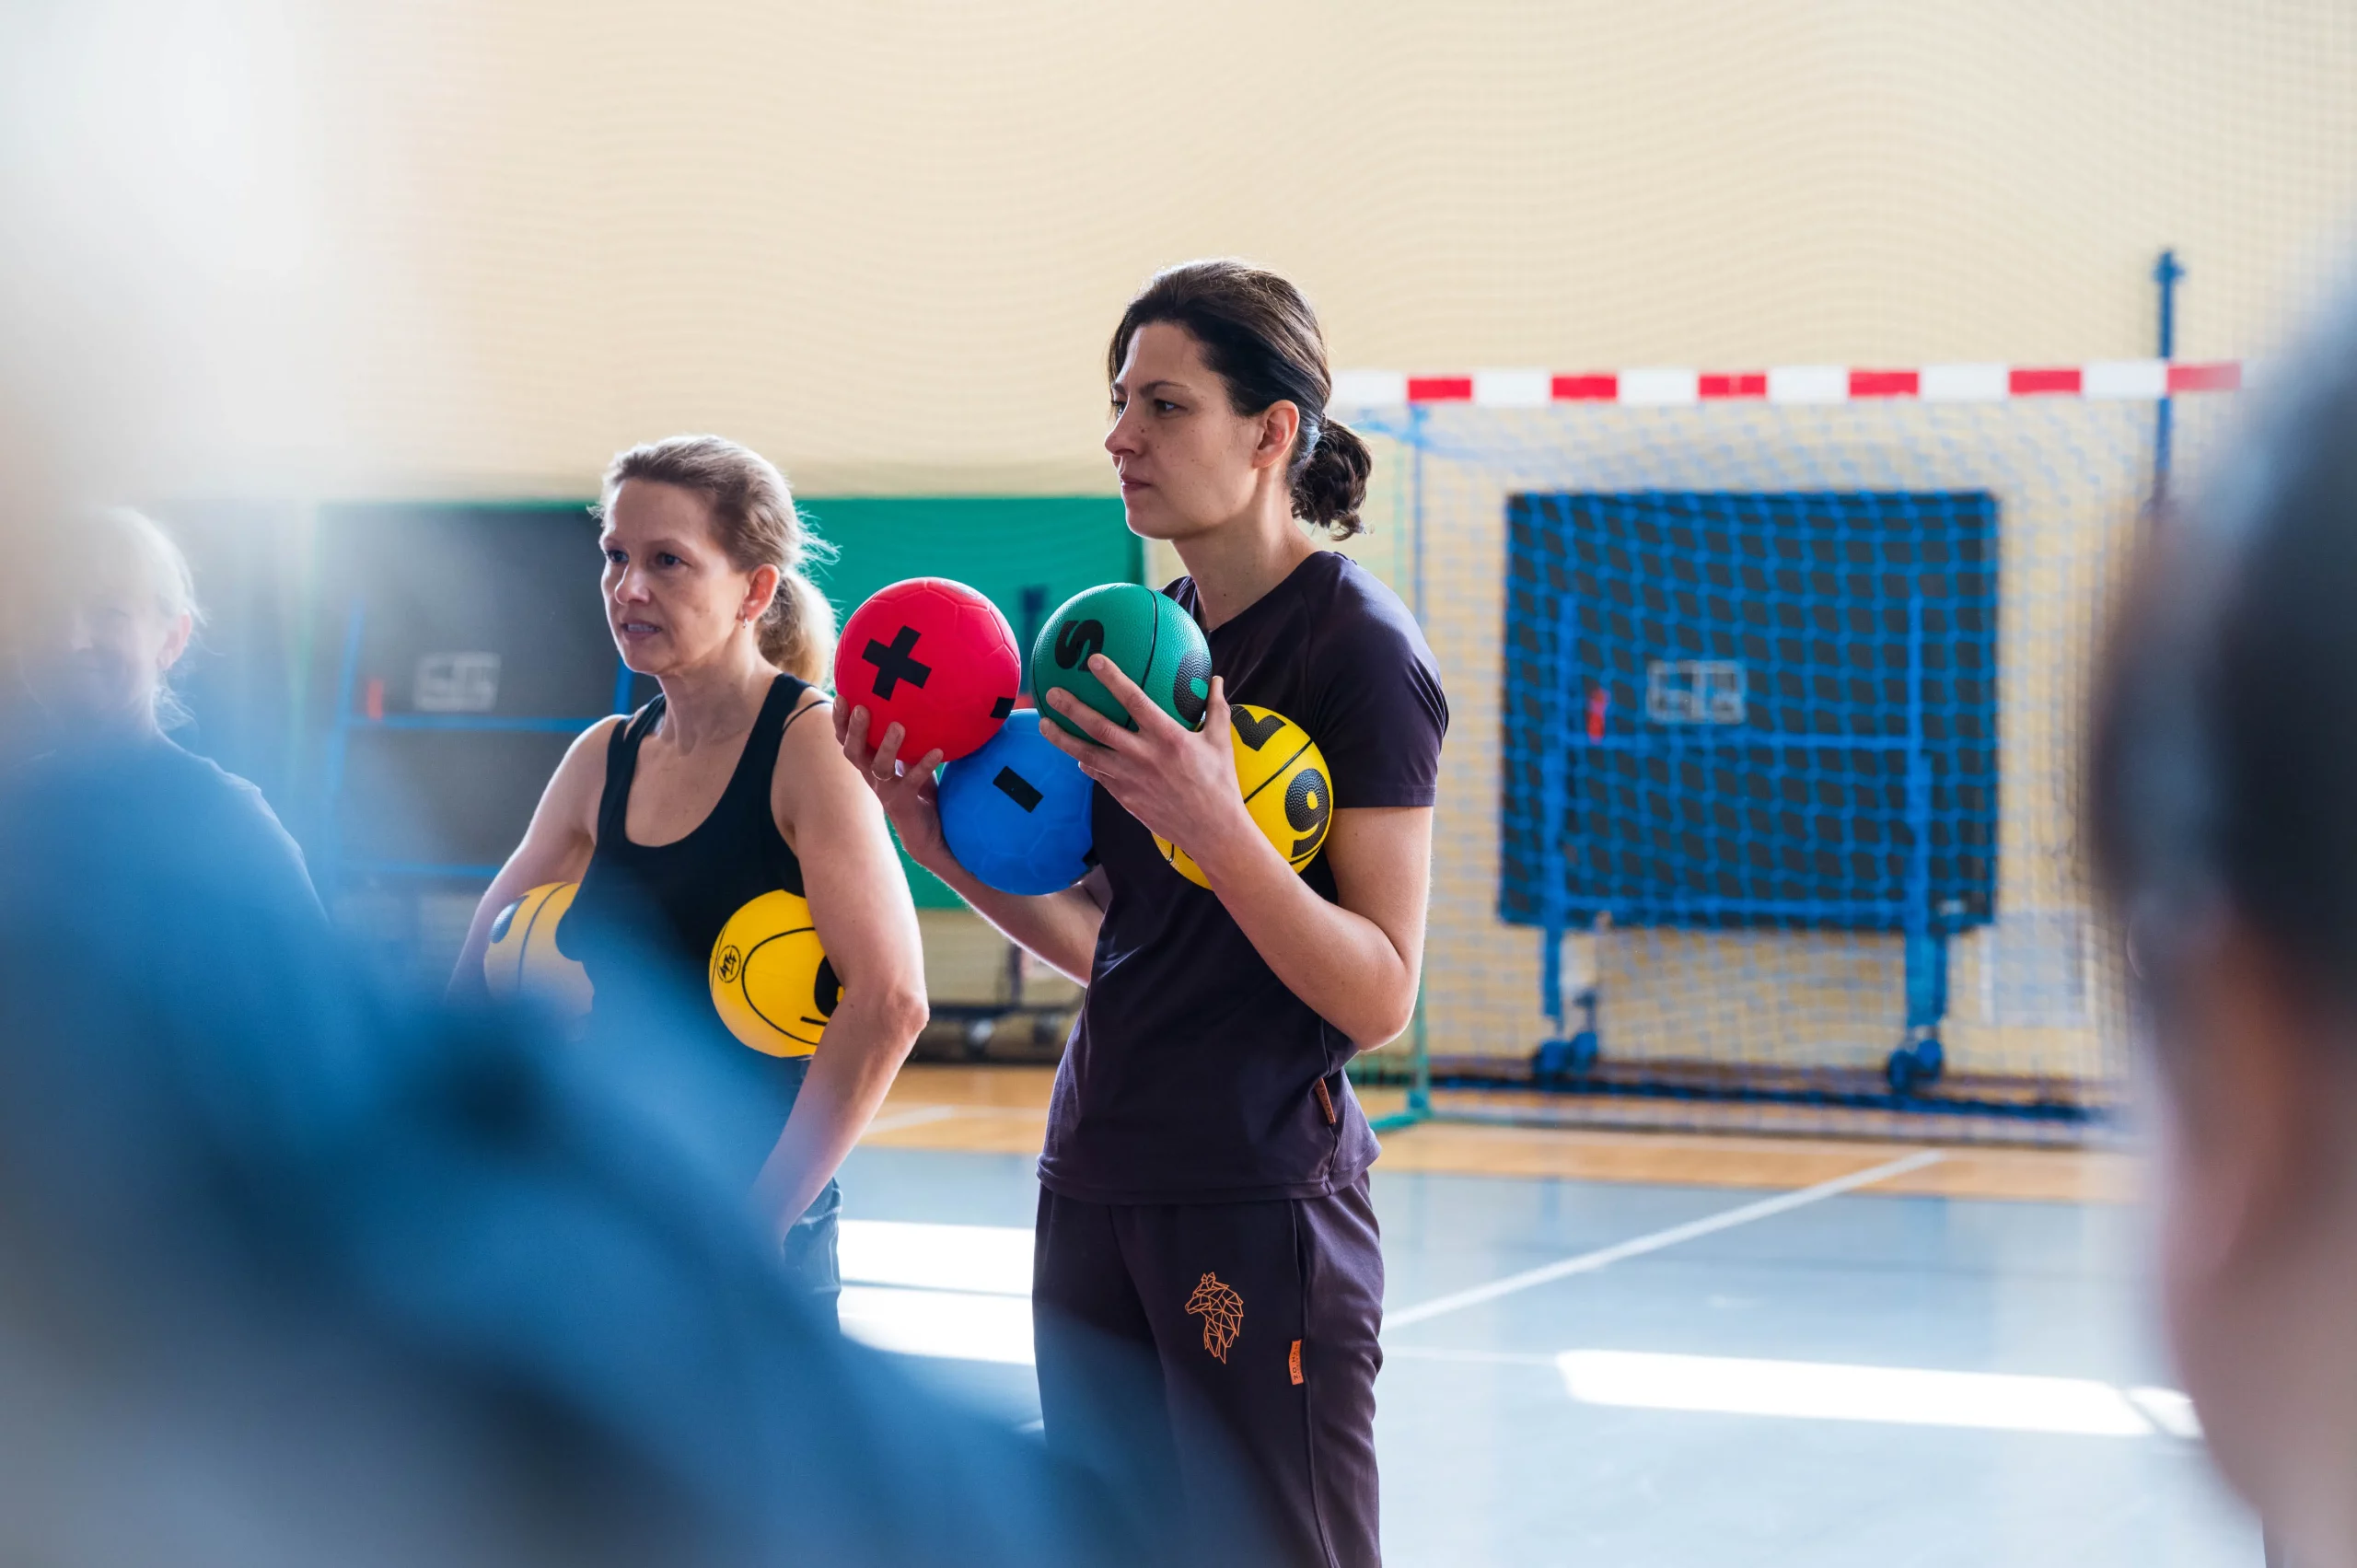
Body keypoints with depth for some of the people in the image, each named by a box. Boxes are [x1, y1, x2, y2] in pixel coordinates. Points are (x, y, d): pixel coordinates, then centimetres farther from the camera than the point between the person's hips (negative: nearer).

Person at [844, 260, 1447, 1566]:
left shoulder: (1359, 647, -11)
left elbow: (1375, 996, -16)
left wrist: (1217, 830, -28)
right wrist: (950, 847, 3)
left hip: (1262, 1208, -7)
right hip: (1099, 1187, 8)